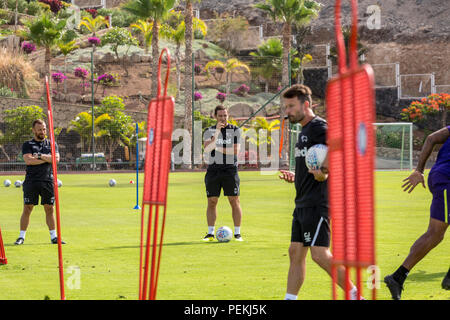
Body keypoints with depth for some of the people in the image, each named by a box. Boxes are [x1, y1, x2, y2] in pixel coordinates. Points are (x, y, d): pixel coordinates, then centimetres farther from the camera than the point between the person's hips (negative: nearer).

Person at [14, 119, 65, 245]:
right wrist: (47, 159, -7)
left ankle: (53, 236, 8)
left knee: (49, 209, 4)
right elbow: (28, 160, -11)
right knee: (27, 209, -2)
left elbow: (56, 158, -3)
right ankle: (22, 236, 4)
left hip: (47, 181, 2)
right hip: (31, 181, -2)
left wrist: (40, 156, -10)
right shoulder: (27, 145, 6)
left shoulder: (52, 144, 14)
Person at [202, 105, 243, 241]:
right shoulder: (209, 131, 7)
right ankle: (210, 233, 8)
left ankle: (237, 233, 1)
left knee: (234, 201, -4)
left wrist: (218, 148, -7)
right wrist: (217, 132, -17)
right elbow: (207, 149, -10)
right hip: (213, 169, 1)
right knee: (212, 202, 2)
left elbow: (235, 150, -5)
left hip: (230, 169, -1)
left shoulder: (235, 130, 5)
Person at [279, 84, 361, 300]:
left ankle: (354, 295, -6)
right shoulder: (304, 131, 21)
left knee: (319, 253, -12)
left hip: (316, 203, -10)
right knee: (296, 253, 9)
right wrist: (295, 177, 18)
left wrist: (324, 170, -35)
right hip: (303, 203, 10)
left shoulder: (318, 126, -10)